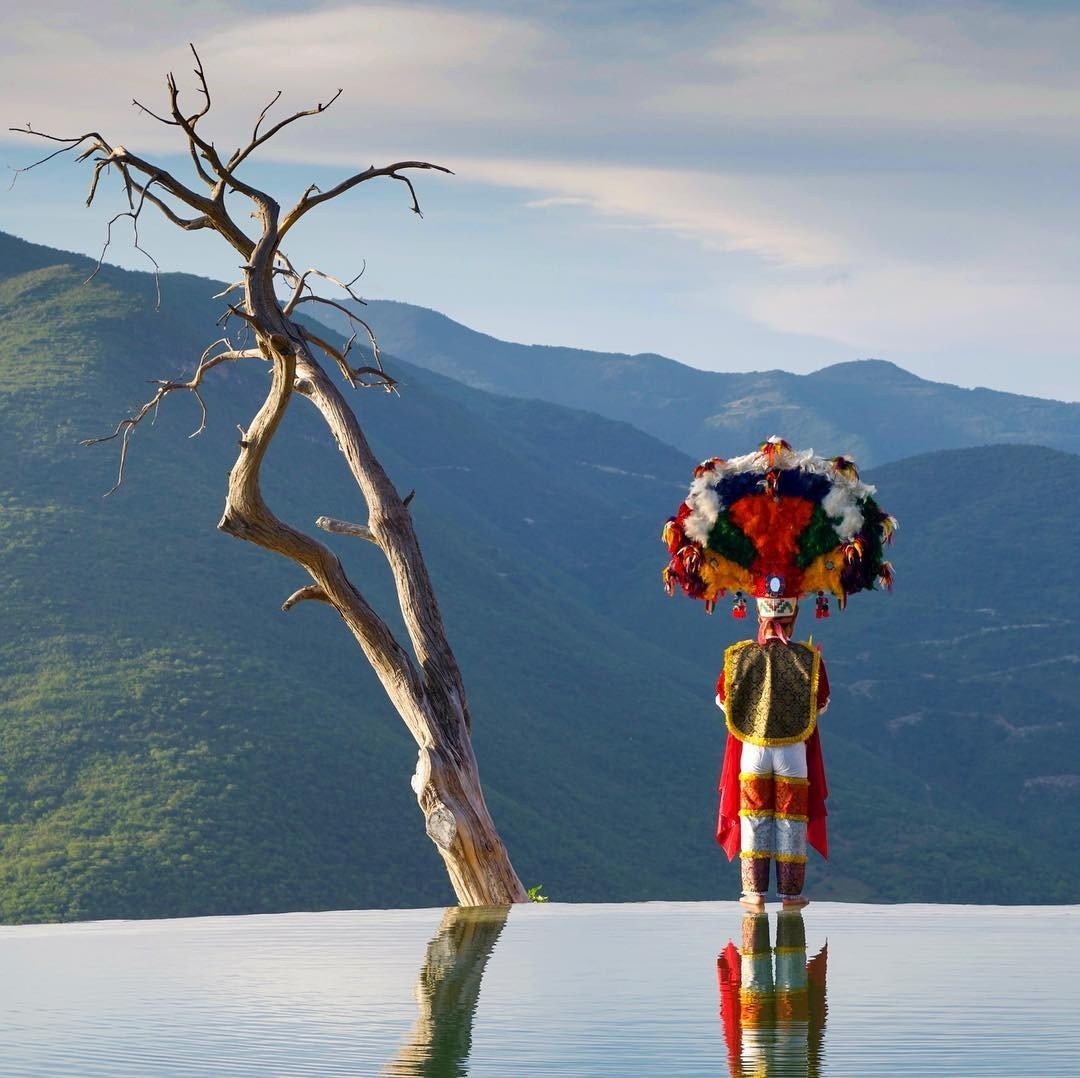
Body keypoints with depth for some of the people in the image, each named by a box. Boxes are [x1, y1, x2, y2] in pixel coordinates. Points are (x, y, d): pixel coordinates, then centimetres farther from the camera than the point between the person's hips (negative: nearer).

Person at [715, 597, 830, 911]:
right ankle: (791, 893, 12)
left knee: (754, 820, 10)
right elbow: (821, 705, 1)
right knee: (791, 820, 8)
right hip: (794, 753, -1)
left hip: (752, 749, 1)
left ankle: (755, 892, 11)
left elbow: (722, 700, 5)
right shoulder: (808, 658, -9)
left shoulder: (739, 656, -6)